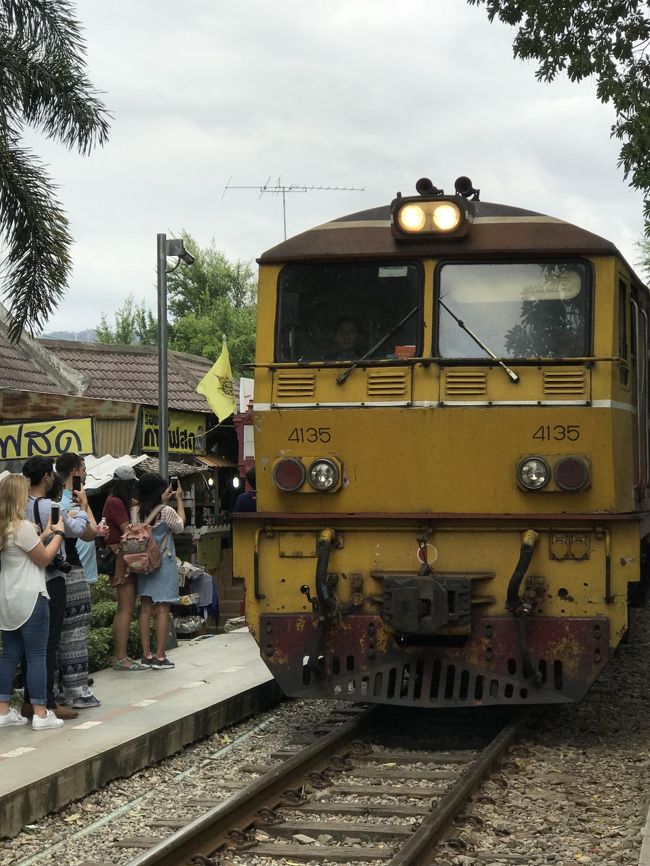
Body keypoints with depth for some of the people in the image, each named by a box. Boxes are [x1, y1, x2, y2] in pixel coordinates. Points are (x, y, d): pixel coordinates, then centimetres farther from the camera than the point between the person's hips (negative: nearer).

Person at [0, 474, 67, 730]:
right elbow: (44, 558, -7)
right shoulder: (23, 527, -16)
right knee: (37, 656, -4)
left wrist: (45, 535, 12)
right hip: (30, 599, -9)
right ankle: (40, 714, -4)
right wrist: (58, 533, 3)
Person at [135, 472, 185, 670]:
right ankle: (160, 657, 0)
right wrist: (179, 500, 13)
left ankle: (146, 655, 11)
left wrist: (162, 502, 26)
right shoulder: (166, 512, -14)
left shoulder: (136, 512, -2)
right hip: (164, 564, -5)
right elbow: (179, 526, 5)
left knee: (145, 608, 8)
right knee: (162, 609, -1)